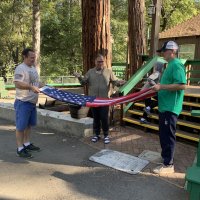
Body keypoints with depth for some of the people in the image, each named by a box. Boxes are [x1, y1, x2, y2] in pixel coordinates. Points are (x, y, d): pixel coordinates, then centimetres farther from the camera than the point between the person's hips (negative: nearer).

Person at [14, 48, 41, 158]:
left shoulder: (33, 68, 14)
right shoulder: (20, 68, -15)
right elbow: (17, 83, -24)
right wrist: (31, 87, -32)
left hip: (32, 102, 9)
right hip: (23, 102, -9)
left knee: (29, 124, 17)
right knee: (21, 126, -1)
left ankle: (27, 144, 30)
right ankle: (20, 149, 7)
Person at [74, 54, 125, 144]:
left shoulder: (108, 71, 2)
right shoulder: (90, 72, 7)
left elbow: (114, 81, 3)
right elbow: (84, 82, 6)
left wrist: (119, 83, -18)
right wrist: (79, 77, -13)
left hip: (104, 99, -2)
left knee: (104, 118, 1)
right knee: (96, 118, 12)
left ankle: (106, 135, 16)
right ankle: (96, 134, 25)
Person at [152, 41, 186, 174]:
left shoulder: (176, 65, -15)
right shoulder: (171, 65, 16)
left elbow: (182, 85, -26)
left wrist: (161, 87, -23)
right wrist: (159, 87, 13)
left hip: (170, 108, -10)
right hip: (165, 106, 10)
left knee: (168, 136, -3)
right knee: (164, 135, 17)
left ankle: (168, 165, 7)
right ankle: (166, 157, 31)